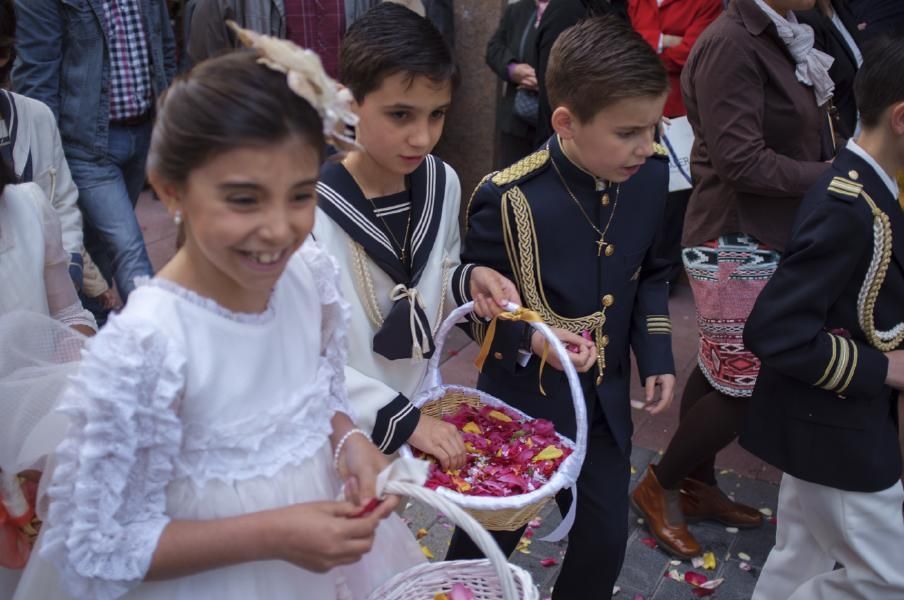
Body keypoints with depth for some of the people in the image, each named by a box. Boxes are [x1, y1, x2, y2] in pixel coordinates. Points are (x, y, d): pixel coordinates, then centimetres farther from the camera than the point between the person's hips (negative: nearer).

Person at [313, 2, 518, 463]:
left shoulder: (443, 184, -8)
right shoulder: (309, 209, -26)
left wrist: (467, 281, -13)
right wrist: (400, 418, -23)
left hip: (425, 406, 5)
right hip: (343, 434, -5)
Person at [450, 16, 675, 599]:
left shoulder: (652, 173, -9)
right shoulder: (509, 199, -26)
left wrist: (656, 354, 0)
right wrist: (529, 338, -29)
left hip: (605, 400, 5)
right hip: (521, 403, -4)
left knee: (606, 538, 15)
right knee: (492, 534, 17)